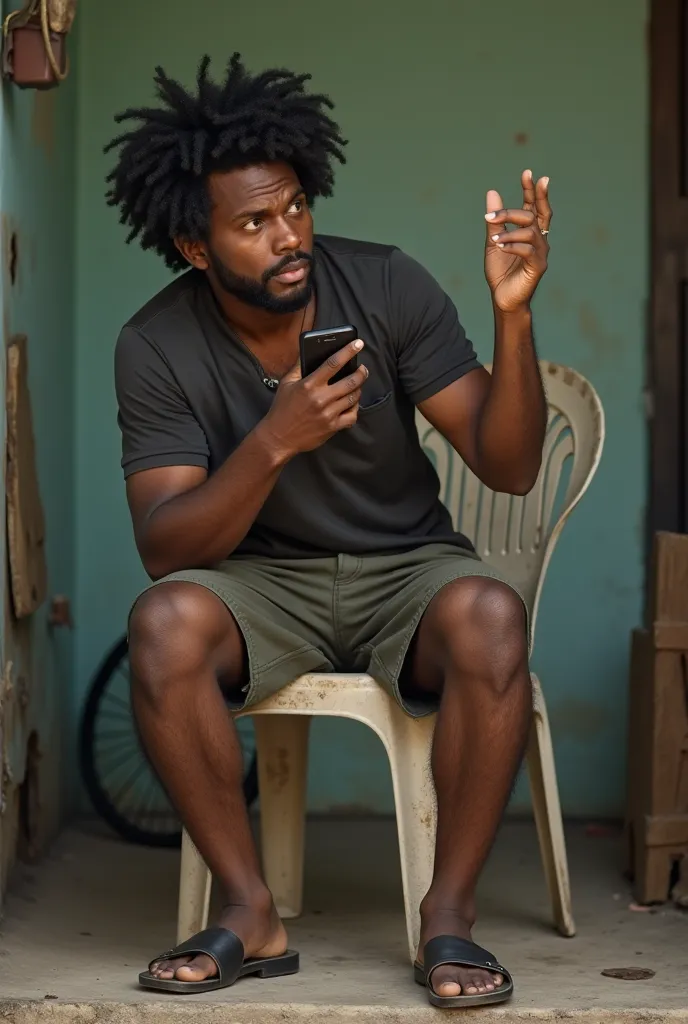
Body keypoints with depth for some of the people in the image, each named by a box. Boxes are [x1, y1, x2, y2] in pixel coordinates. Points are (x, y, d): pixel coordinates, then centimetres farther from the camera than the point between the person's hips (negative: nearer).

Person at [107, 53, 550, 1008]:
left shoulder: (387, 285, -11)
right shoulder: (157, 346, -12)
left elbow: (507, 467, -13)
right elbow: (165, 547, -18)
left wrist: (513, 317, -30)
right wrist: (275, 443, -34)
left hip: (406, 568, 0)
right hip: (264, 580, 0)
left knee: (490, 614, -34)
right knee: (165, 620, -33)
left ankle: (450, 911, -20)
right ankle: (251, 912, -19)